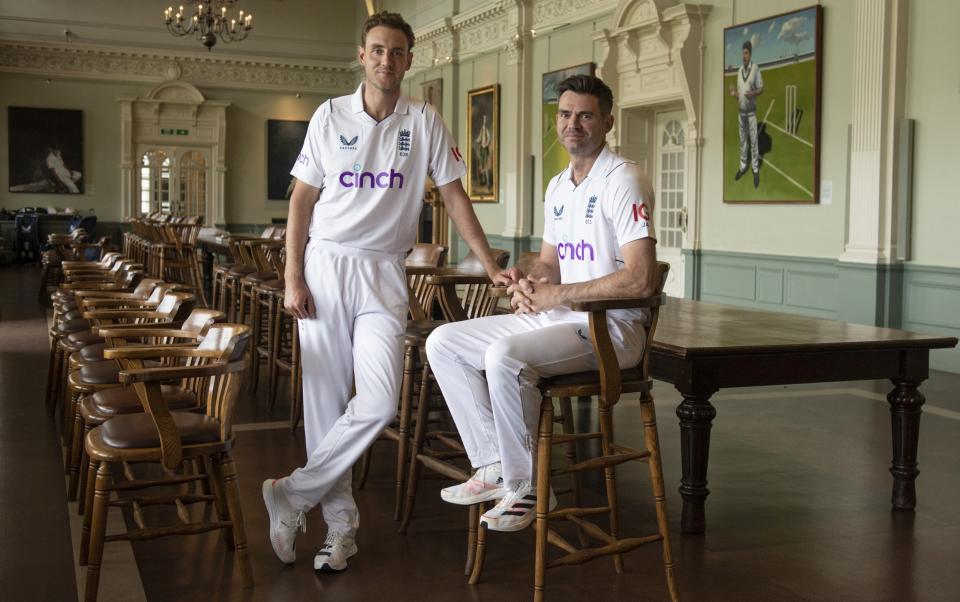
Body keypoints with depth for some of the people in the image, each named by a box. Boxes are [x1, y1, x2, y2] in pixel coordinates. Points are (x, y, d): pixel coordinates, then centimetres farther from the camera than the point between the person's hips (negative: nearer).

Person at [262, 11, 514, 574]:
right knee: (326, 398, 1)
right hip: (326, 263, 0)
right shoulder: (331, 115, 4)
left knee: (379, 402, -14)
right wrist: (293, 278, -3)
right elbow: (302, 199, 5)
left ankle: (294, 495, 2)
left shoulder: (424, 121, 4)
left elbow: (454, 195, 6)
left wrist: (492, 266, -1)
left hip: (385, 273, 0)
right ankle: (341, 521, 13)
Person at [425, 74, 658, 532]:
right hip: (557, 320, 9)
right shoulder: (558, 186, 16)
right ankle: (495, 464, 3)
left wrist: (556, 294, -17)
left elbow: (640, 280, -23)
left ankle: (526, 488, -15)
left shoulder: (622, 182, -14)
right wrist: (529, 285, -3)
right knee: (443, 342, 3)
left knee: (505, 355, -34)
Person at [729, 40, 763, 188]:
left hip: (751, 111, -6)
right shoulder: (739, 70, 7)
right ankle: (743, 166, 23)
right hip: (741, 111, 6)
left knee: (753, 140, -1)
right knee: (742, 139, 13)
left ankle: (756, 170, 6)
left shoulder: (756, 68, -11)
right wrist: (734, 93, -9)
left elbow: (761, 89, -8)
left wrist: (753, 93, -27)